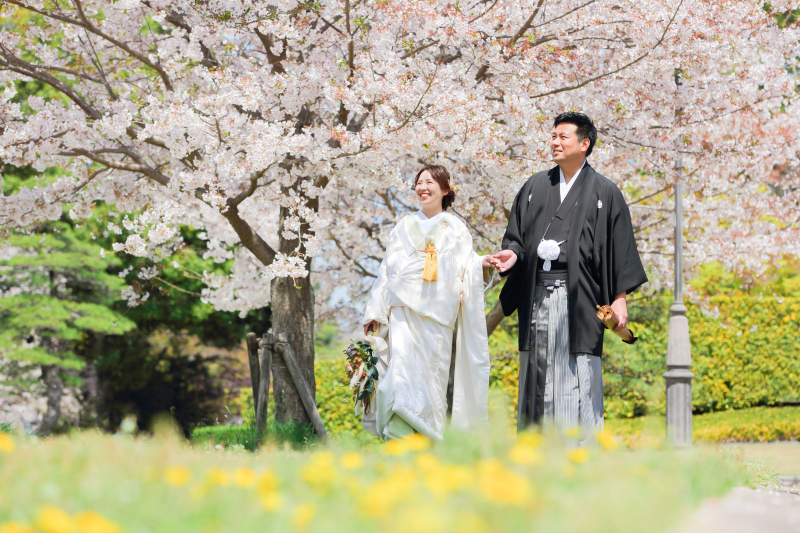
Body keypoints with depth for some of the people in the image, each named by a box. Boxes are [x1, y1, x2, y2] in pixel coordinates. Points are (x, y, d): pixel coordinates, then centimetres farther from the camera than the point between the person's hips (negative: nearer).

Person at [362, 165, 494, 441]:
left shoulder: (456, 229, 14)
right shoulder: (404, 227, 17)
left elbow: (466, 271, 6)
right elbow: (386, 271, 16)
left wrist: (482, 265, -17)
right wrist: (374, 312, 10)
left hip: (437, 315, -1)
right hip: (404, 310, 1)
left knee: (431, 372, -5)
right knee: (403, 367, -15)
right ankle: (398, 439, -20)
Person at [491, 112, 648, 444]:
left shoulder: (604, 193, 5)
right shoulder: (535, 187, 16)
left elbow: (620, 247, 2)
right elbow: (517, 233, 16)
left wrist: (620, 297, -5)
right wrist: (513, 253, -7)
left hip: (578, 295, -4)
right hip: (537, 292, 4)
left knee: (577, 374, -7)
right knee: (537, 369, 3)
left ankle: (583, 450, -4)